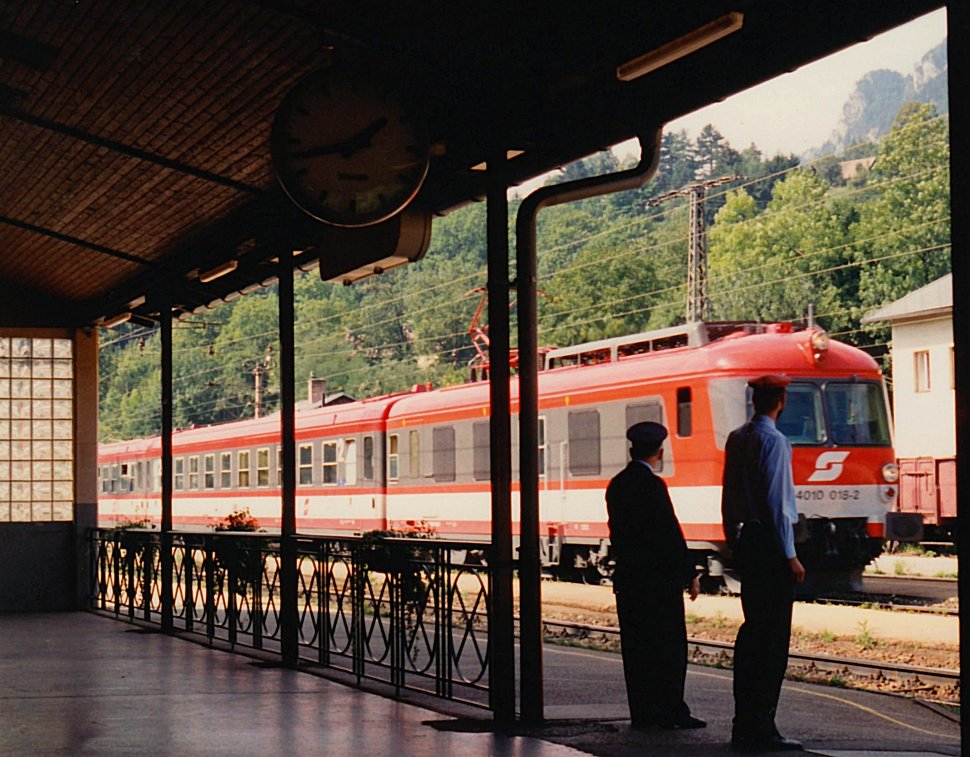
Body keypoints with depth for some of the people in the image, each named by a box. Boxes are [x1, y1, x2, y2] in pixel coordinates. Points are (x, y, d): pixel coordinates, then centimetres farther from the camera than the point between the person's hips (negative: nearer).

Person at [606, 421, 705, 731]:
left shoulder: (616, 485, 9)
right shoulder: (653, 485, -14)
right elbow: (671, 533, -14)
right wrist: (690, 574, -8)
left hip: (627, 579, 8)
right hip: (659, 578, -8)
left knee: (635, 647, 8)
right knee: (669, 646, -3)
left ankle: (643, 712, 10)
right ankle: (671, 711, -3)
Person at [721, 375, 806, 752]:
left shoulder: (737, 438, 12)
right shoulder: (774, 440, -12)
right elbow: (776, 501, -15)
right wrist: (790, 555, -12)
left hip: (746, 540, 9)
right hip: (771, 543, -9)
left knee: (751, 631, 14)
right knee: (773, 636, -6)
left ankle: (743, 725, 17)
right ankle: (761, 728, -7)